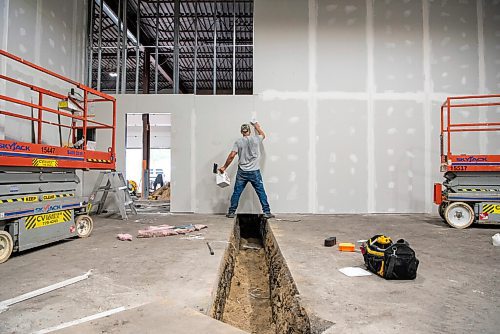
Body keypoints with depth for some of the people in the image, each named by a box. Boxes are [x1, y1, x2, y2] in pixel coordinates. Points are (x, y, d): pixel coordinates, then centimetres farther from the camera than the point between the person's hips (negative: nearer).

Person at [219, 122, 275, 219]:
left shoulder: (238, 142, -1)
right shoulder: (256, 139, 0)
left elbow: (231, 156, -8)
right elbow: (263, 135, 24)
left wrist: (224, 167, 2)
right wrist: (256, 125, 38)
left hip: (242, 172, 1)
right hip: (255, 172, 0)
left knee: (236, 193, 9)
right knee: (261, 192, 6)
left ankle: (231, 212, 16)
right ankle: (267, 212, 6)